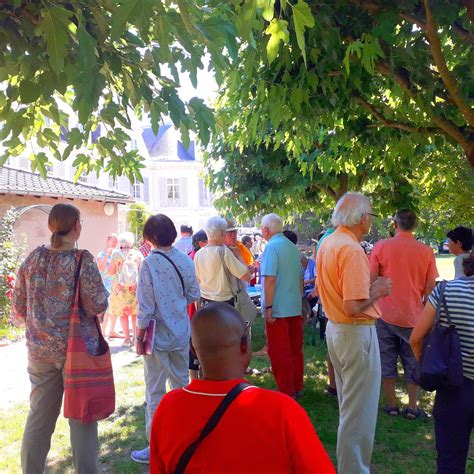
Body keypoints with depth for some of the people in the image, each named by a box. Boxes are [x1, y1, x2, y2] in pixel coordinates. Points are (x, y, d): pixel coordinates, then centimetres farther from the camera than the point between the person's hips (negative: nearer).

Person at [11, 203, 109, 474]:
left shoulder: (33, 259, 1)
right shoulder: (82, 260, -12)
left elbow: (19, 309, 6)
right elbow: (97, 305, -15)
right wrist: (104, 295, 6)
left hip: (41, 349, 4)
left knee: (40, 415, 16)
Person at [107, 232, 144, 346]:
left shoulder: (116, 254, -3)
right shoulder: (138, 254, 1)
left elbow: (110, 272, -1)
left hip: (120, 287, -2)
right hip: (135, 287, 2)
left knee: (122, 313, 6)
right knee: (135, 313, 12)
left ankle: (127, 339, 7)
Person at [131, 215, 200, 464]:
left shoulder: (150, 263, -16)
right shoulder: (185, 260, -3)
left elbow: (146, 306, -15)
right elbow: (194, 295, 5)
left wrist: (139, 337, -6)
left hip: (158, 334, -5)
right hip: (181, 332, 5)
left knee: (155, 392, 6)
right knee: (181, 384, 19)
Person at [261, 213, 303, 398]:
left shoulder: (272, 246, -13)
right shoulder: (293, 247, 11)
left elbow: (270, 279, -20)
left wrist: (268, 307, -17)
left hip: (278, 309, -8)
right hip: (295, 307, 8)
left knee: (279, 353, 2)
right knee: (295, 350, 15)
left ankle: (286, 392, 9)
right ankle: (297, 388, 24)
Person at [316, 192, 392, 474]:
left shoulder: (327, 244, 6)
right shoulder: (352, 250, -23)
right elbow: (353, 307, -28)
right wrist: (377, 291, -10)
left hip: (335, 328, 10)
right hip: (356, 333, -10)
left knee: (348, 402, 24)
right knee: (360, 408, 4)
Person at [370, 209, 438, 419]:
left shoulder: (381, 246, -8)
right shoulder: (426, 251, -5)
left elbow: (371, 280, -7)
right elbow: (430, 286, -2)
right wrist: (425, 310, 12)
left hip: (385, 315, 0)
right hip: (413, 316, 1)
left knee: (387, 361, 13)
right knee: (413, 363, 15)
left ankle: (391, 405, 21)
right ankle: (412, 407, 21)